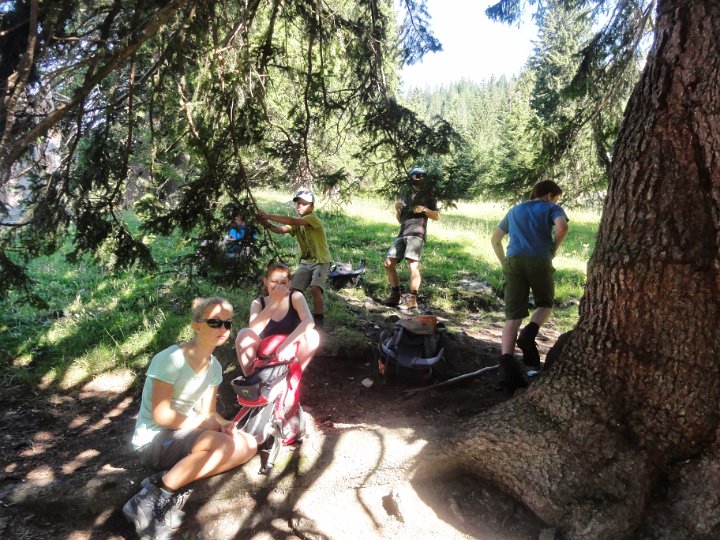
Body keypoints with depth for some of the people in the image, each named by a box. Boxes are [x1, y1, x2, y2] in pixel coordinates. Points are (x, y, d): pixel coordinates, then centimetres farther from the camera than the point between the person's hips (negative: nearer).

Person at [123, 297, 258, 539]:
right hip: (153, 440, -8)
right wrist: (203, 424, -15)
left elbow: (208, 413, 5)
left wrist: (223, 424, -16)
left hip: (184, 435, 8)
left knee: (247, 444, -10)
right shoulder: (171, 359, -21)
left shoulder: (214, 366, 2)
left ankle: (176, 484, -12)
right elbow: (161, 415, -22)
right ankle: (151, 497, -20)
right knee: (220, 443, -31)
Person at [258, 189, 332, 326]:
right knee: (293, 290, 0)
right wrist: (267, 224, -34)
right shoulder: (296, 224, 5)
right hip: (305, 262, 7)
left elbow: (292, 221, -33)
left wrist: (269, 216, -35)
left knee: (315, 289, -24)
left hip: (321, 261, -7)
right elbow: (281, 230, -14)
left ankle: (318, 320, -13)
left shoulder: (313, 219, -17)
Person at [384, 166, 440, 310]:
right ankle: (395, 295, 10)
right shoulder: (406, 197, 25)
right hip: (402, 234, 6)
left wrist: (424, 209, -9)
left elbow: (437, 216, 6)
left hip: (416, 233, -6)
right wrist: (398, 210, 7)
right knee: (389, 263, 0)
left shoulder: (428, 196, 13)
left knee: (413, 264, -21)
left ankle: (411, 299, -22)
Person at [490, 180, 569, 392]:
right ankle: (529, 334, -11)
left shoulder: (514, 210, 29)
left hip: (513, 261, 3)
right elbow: (562, 227, -8)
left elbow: (495, 239, 27)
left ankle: (507, 364, -19)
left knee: (513, 315, -1)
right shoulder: (552, 208, 15)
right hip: (539, 261, -3)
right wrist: (553, 249, 6)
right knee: (545, 304, 19)